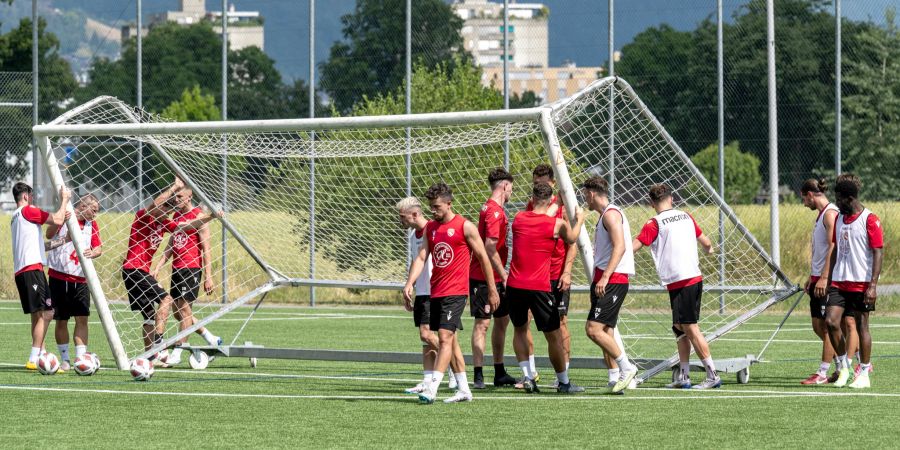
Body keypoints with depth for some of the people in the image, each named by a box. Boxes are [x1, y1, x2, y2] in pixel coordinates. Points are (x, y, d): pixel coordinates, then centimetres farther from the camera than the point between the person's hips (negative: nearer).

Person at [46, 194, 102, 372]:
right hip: (59, 276, -4)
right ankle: (64, 359, 15)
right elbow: (49, 235, -19)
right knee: (61, 320, 4)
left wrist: (93, 253, -15)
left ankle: (81, 357, -3)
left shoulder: (91, 224, 9)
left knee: (82, 318, -5)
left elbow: (99, 248, 8)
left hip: (80, 279, 4)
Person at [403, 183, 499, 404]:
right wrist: (410, 283, -11)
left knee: (445, 337, -15)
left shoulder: (465, 227, -6)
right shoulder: (430, 228, 11)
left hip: (456, 292, -7)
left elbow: (483, 258, -1)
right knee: (449, 339, 11)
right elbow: (421, 257, 5)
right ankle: (463, 389, 19)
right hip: (436, 292, 7)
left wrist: (492, 290, 1)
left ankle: (432, 389, -22)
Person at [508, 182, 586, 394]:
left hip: (514, 286, 4)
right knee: (553, 335, 7)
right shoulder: (556, 224, -6)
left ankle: (528, 377, 8)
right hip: (539, 287, -3)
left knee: (520, 330, 20)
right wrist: (579, 219, 33)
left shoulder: (518, 218, 2)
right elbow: (571, 238, 16)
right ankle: (563, 382, 13)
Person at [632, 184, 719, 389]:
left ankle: (712, 376, -6)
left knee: (690, 328, -4)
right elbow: (707, 243, 18)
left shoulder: (654, 224, -8)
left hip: (678, 281, -7)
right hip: (695, 277, 7)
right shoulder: (686, 217, 11)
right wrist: (708, 249, 43)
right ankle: (683, 377, 13)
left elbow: (632, 247, -12)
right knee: (680, 328, 13)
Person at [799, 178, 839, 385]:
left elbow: (833, 248, -20)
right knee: (818, 326, 10)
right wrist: (811, 278, 23)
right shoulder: (821, 215, 18)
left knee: (827, 326, -6)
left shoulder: (830, 213, -13)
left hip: (828, 280, -10)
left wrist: (824, 278, -24)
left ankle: (822, 373, -5)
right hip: (818, 279, 10)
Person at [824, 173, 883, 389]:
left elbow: (878, 253, -11)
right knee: (831, 321, -8)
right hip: (839, 282, 6)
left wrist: (873, 285, -17)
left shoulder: (870, 220, -9)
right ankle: (843, 367, 7)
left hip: (861, 283, -6)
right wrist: (829, 278, 16)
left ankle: (864, 374, 10)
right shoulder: (839, 218, 12)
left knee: (862, 327, 1)